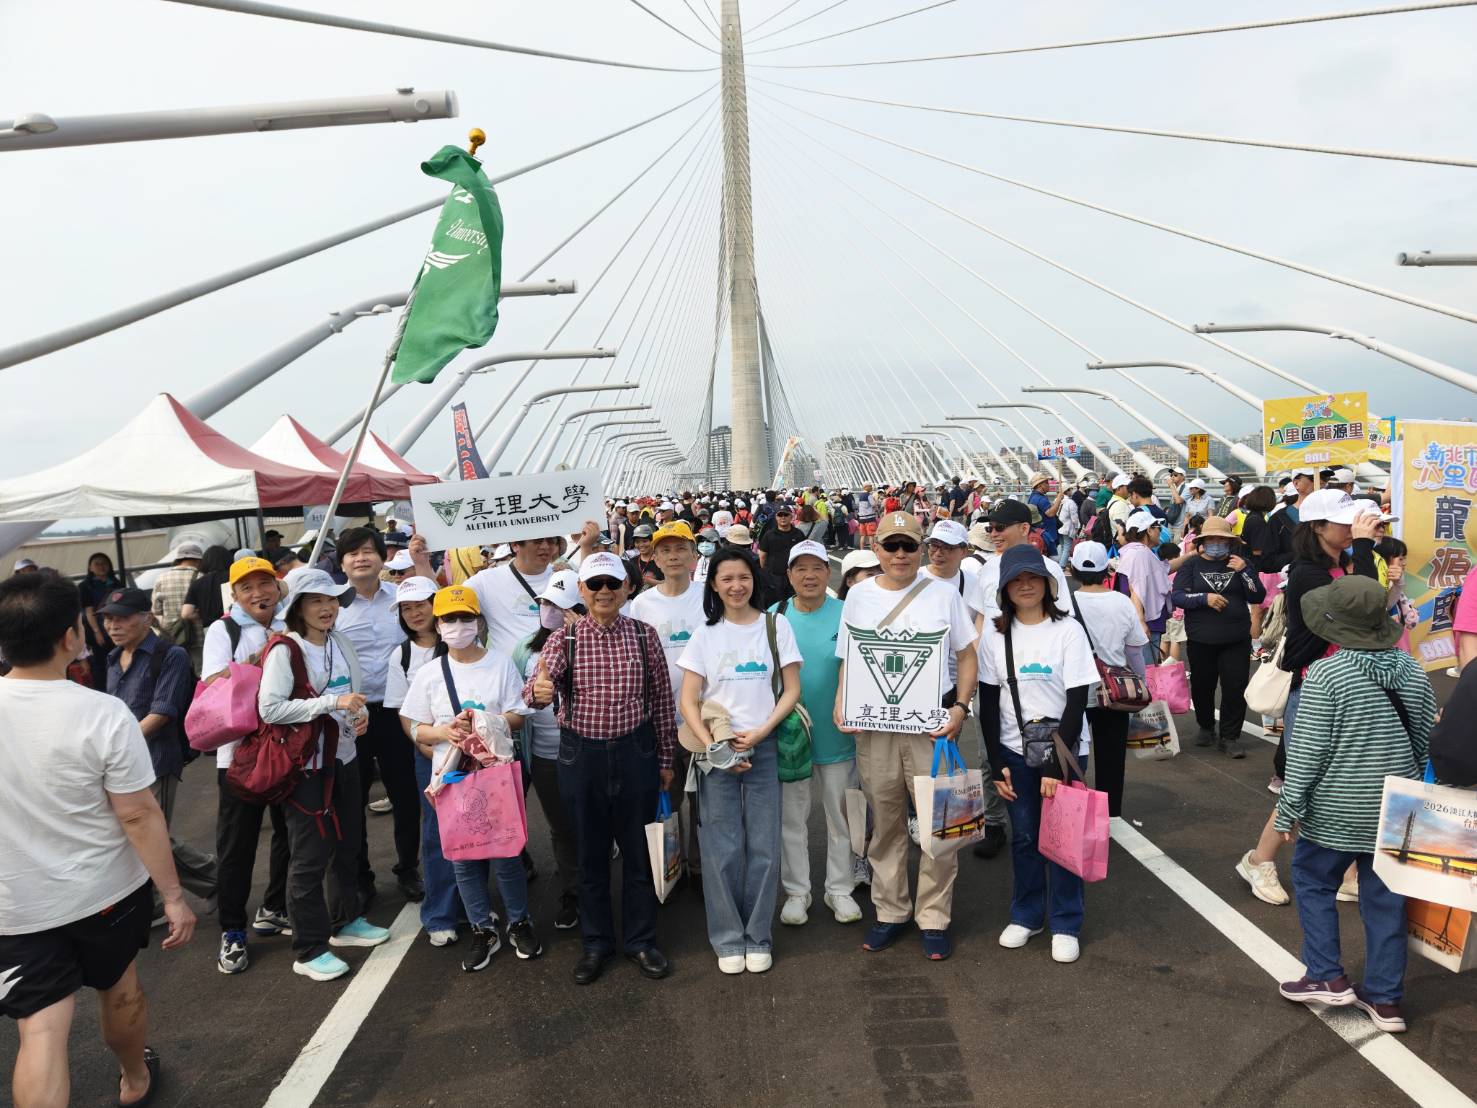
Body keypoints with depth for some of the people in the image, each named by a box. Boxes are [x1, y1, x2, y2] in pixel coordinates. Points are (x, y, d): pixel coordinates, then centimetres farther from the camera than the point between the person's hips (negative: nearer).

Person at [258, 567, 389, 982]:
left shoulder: (341, 644, 6)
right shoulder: (284, 650, -15)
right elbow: (270, 709, -23)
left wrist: (361, 712, -4)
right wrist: (332, 702, -27)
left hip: (343, 758, 7)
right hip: (305, 765, -7)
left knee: (348, 844, 19)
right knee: (310, 855, 1)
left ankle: (346, 921, 39)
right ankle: (308, 951, 15)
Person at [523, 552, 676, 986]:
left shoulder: (644, 635, -2)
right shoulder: (563, 639, -4)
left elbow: (662, 698, 3)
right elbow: (535, 687, -17)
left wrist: (665, 758, 5)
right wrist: (538, 690, -41)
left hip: (635, 752, 0)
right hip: (581, 755, 0)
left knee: (638, 849, 11)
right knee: (590, 852, 13)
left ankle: (641, 940, 29)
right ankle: (596, 942, 30)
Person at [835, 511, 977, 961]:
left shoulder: (942, 593, 1)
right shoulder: (859, 594, 6)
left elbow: (966, 656, 5)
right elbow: (848, 659, 11)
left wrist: (960, 708, -8)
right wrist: (842, 706, -3)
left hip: (931, 723, -1)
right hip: (873, 726, 2)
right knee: (885, 822, 12)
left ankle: (933, 917, 18)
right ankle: (890, 911, 27)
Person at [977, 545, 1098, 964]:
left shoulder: (1068, 631, -8)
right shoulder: (995, 633, -1)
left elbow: (1077, 703, -10)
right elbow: (988, 702, 1)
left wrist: (1057, 766, -14)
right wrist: (997, 764, -3)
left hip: (1064, 751, -2)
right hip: (1015, 752, 2)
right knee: (1024, 837, 10)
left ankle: (1066, 924, 21)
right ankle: (1026, 915, 28)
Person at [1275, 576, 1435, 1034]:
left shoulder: (1326, 675, -17)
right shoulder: (1413, 671, 2)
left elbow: (1308, 751, -17)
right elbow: (1425, 742, 10)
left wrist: (1289, 808, -10)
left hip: (1337, 811, -5)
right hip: (1397, 810, 6)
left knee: (1313, 883, 14)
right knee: (1385, 898, 13)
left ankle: (1326, 977, 16)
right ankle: (1385, 998, 22)